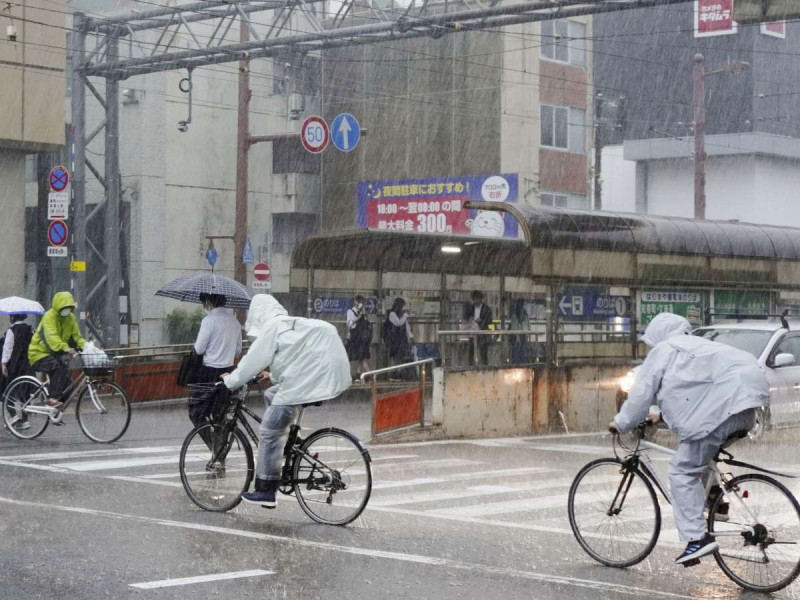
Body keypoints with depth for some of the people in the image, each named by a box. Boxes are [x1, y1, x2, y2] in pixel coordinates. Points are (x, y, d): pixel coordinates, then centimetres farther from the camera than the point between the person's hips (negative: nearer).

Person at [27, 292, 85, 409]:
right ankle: (53, 398, -33)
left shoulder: (71, 318, 3)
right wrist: (65, 348, -52)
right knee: (59, 367, -32)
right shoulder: (49, 317, -21)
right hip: (39, 353, -8)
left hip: (54, 355, 8)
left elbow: (76, 336, 4)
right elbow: (51, 336, -37)